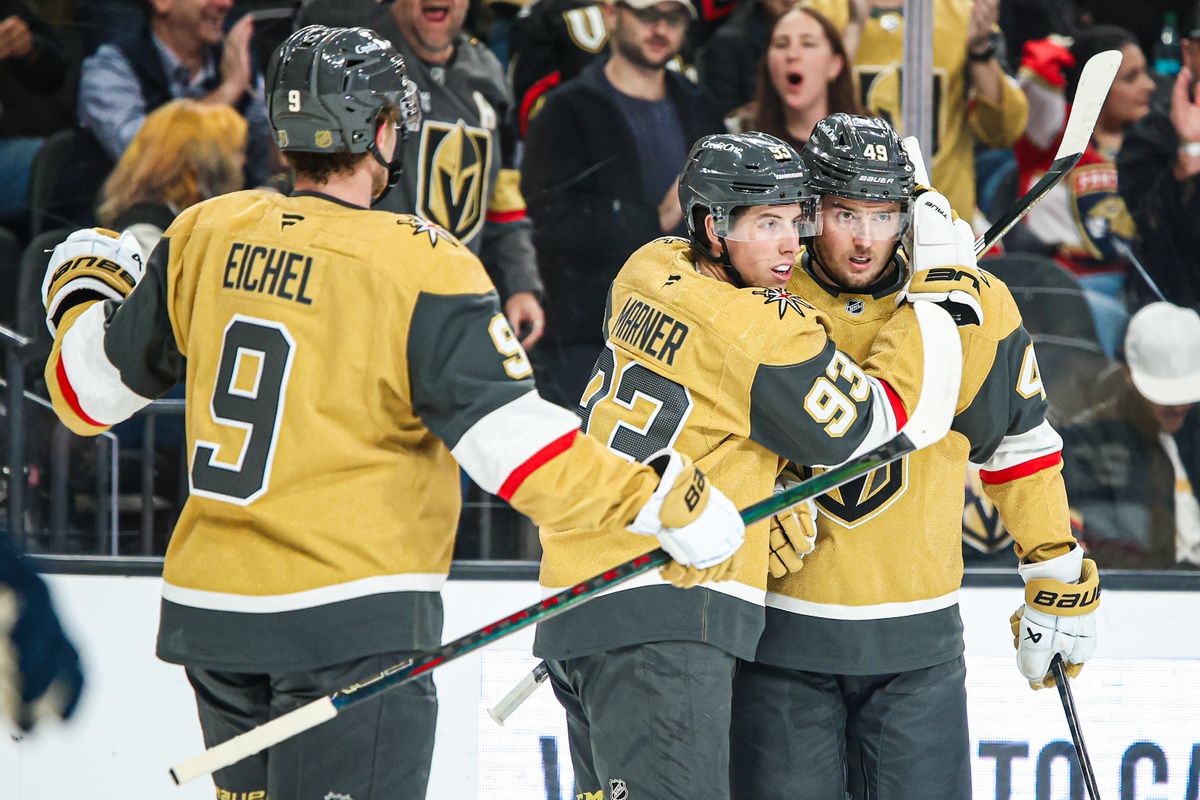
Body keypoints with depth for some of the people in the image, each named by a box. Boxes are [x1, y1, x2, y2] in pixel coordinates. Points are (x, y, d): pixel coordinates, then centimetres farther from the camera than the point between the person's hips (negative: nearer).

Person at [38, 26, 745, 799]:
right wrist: (666, 500, -10)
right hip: (350, 621, -6)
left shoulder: (207, 233, 3)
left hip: (210, 609, 6)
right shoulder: (421, 265, -14)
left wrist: (82, 296, 35)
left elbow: (93, 388, 14)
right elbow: (513, 442, -18)